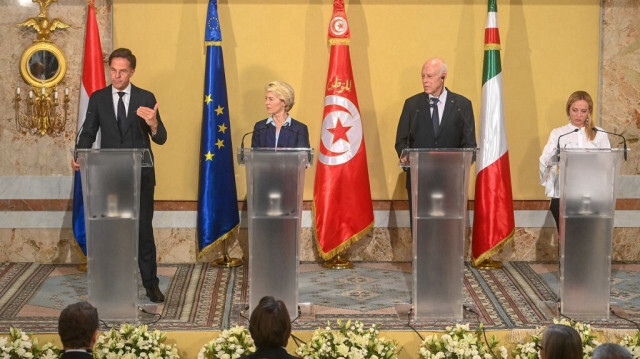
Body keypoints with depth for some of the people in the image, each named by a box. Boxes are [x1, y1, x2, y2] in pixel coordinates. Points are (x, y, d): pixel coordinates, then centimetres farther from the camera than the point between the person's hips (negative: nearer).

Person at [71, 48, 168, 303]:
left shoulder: (146, 98, -1)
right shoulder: (98, 98, 3)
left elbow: (161, 139, -3)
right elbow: (88, 133, 3)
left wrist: (153, 124, -26)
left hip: (140, 174, -1)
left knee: (144, 229, 1)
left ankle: (151, 284, 10)